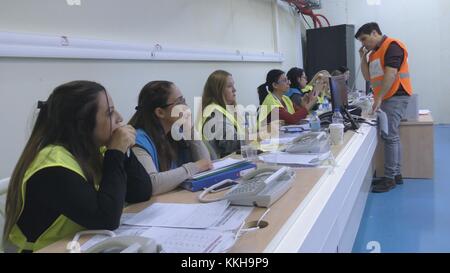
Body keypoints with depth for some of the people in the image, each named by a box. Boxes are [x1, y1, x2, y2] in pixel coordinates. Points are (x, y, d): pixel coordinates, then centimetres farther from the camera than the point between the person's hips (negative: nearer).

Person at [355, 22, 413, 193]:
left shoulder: (392, 46, -10)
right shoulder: (374, 53, 17)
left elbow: (391, 73, -20)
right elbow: (369, 77, 17)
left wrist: (379, 97, -23)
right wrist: (363, 57, 7)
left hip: (396, 97, -9)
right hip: (387, 98, 9)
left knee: (389, 136, -10)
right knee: (392, 136, 11)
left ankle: (390, 178, -5)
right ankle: (396, 174, 18)